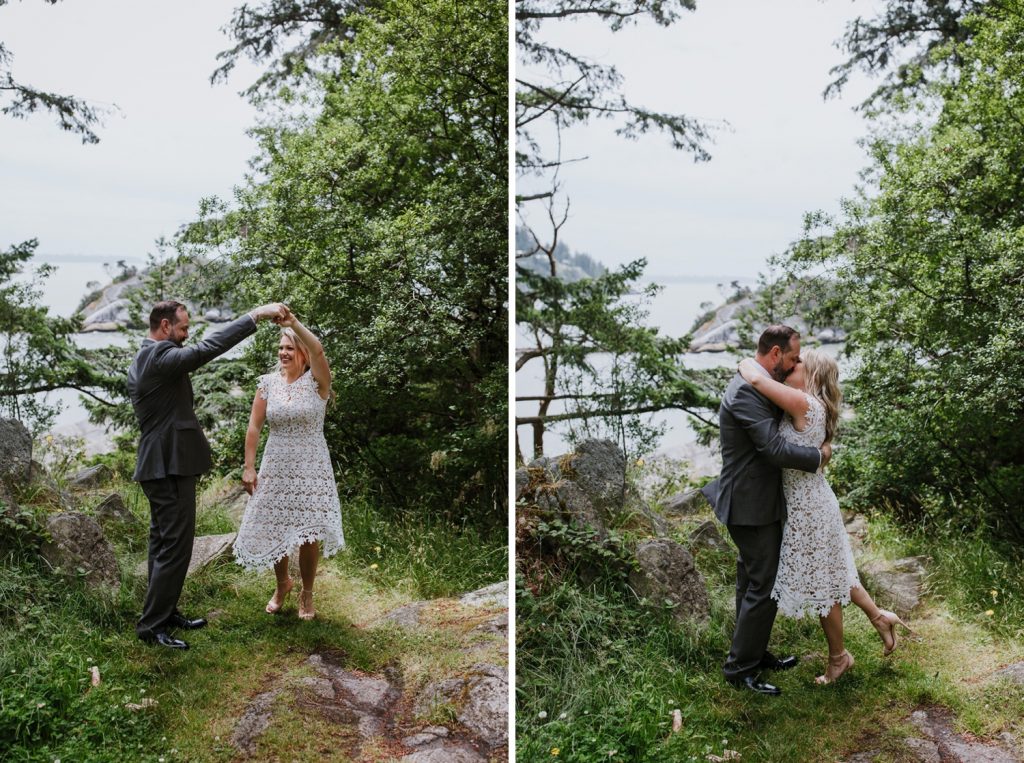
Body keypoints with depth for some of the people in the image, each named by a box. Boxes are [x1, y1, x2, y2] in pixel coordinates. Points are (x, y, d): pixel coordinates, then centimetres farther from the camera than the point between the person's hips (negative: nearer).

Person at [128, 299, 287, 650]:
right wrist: (256, 315, -25)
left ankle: (164, 612, 26)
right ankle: (152, 624, 1)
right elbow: (209, 347, -27)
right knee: (176, 546, -5)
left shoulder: (140, 361, 14)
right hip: (171, 466, -11)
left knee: (163, 544, 17)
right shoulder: (161, 356, -18)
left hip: (158, 464, 11)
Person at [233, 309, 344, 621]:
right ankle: (282, 584, 36)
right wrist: (249, 467, -2)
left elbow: (317, 349, -30)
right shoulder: (268, 382, 2)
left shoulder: (317, 381, -8)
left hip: (311, 469, -3)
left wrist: (293, 323, -43)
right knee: (272, 531, 9)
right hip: (275, 469, 3)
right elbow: (254, 426, 2)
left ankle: (307, 593, 24)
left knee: (308, 535, 1)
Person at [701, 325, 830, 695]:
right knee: (764, 586, -3)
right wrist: (820, 455, -14)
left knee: (753, 582, 19)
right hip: (752, 506, -11)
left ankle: (754, 654, 33)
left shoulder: (754, 385, 9)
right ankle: (739, 667, 8)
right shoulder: (746, 392, -24)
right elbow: (776, 450, -28)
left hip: (753, 501, 11)